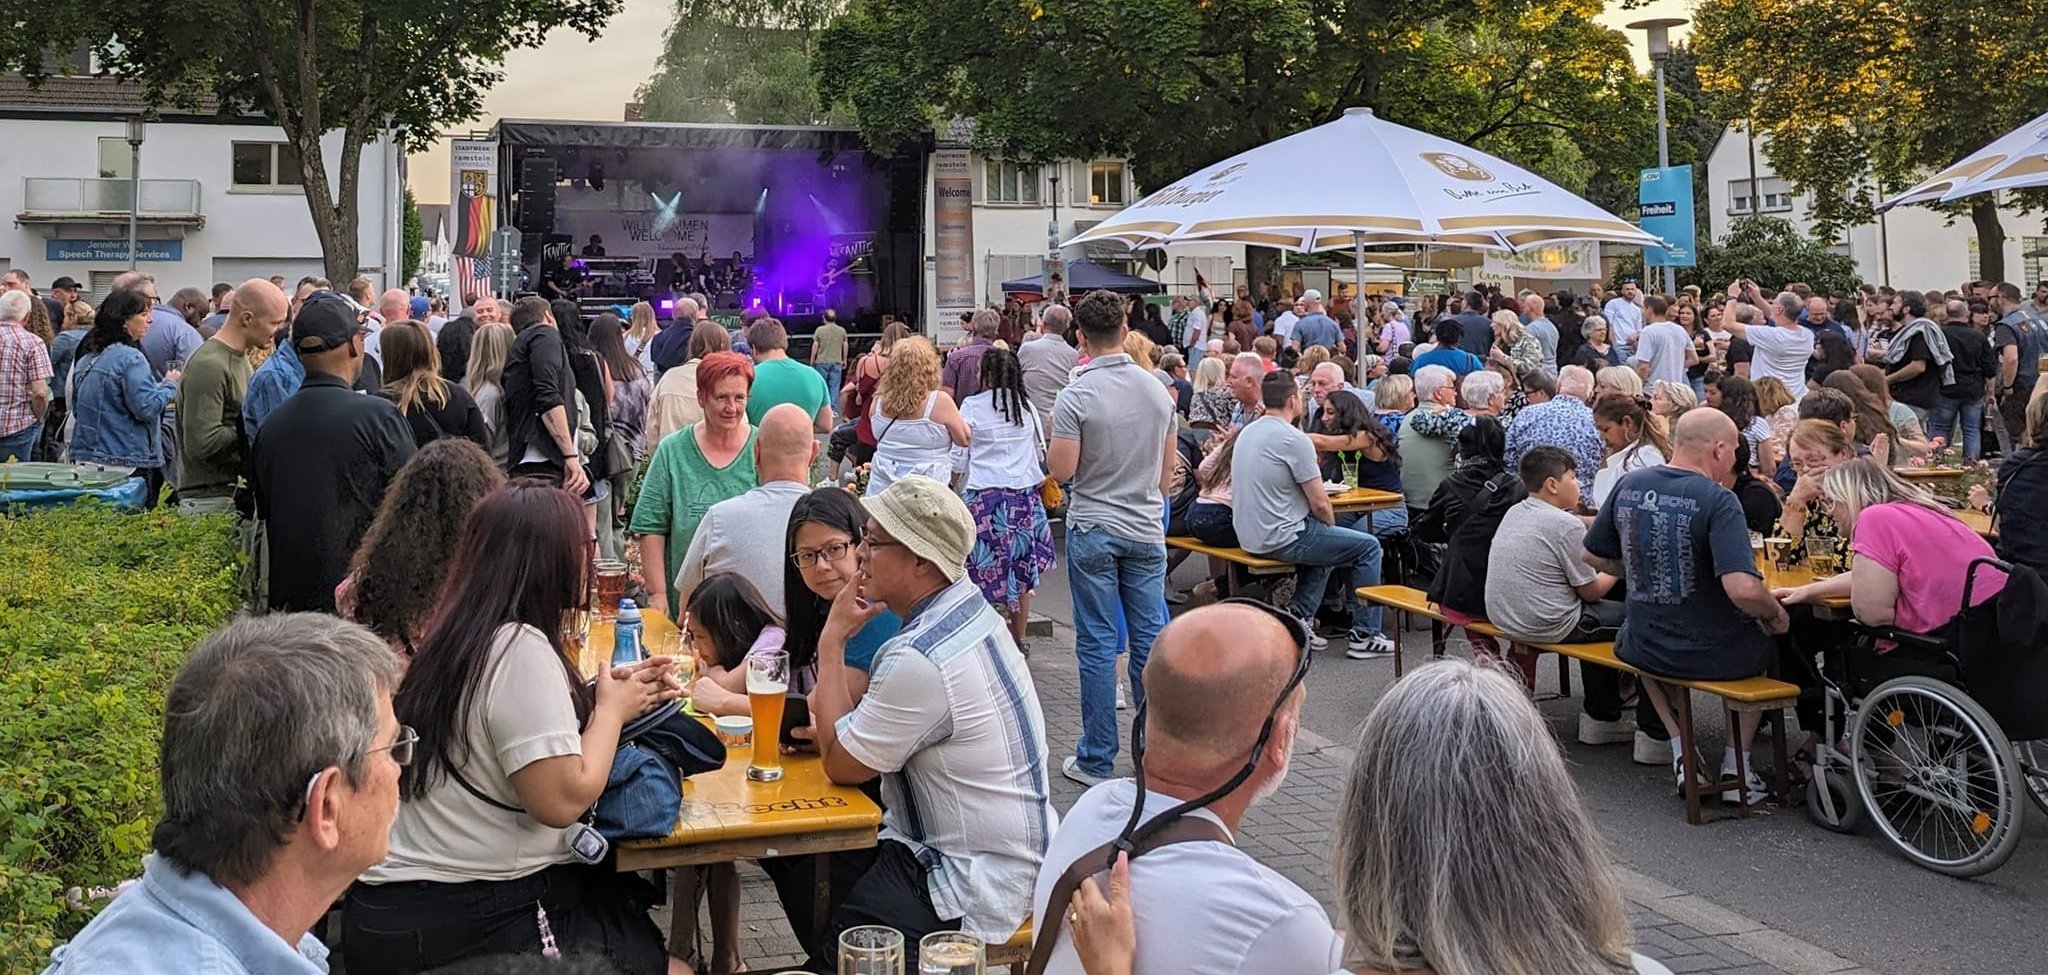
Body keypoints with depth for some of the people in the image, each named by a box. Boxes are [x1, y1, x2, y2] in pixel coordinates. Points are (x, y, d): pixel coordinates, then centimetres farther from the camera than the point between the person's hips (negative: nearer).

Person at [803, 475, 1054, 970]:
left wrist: (833, 639, -12)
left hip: (976, 884, -9)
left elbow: (840, 765, -15)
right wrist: (836, 729, -4)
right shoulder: (969, 608, 1)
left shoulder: (920, 658, -27)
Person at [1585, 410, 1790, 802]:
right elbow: (1743, 589, -30)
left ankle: (1682, 753, 31)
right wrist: (1776, 615, -9)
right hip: (1714, 654, -4)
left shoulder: (1628, 485, -4)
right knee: (1763, 645, 32)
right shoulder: (1718, 500, -20)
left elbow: (1594, 556, 10)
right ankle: (1735, 766, 28)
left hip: (1643, 650, 4)